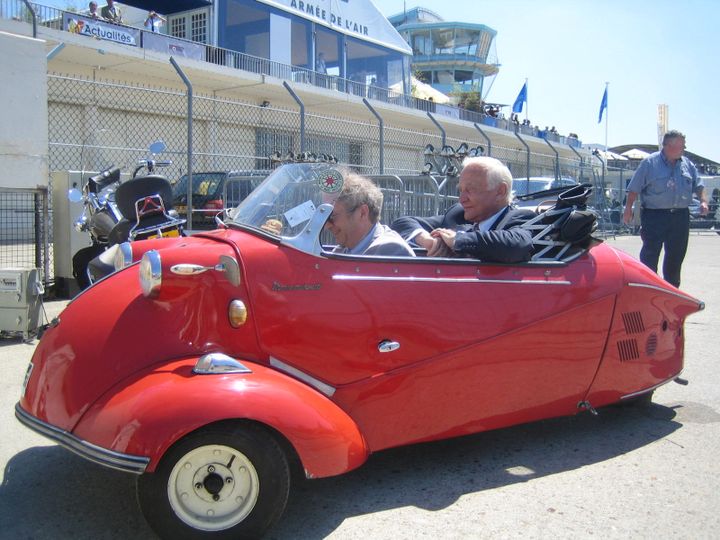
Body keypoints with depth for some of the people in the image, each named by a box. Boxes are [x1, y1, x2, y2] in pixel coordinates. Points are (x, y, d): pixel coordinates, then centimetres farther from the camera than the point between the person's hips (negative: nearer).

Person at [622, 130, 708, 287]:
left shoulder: (687, 164, 12)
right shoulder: (650, 162, -4)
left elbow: (698, 185, 17)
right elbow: (634, 188, -4)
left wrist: (703, 201, 1)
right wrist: (628, 209, -7)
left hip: (680, 217, 5)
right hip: (654, 215, -5)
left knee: (676, 255, 13)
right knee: (650, 254, -6)